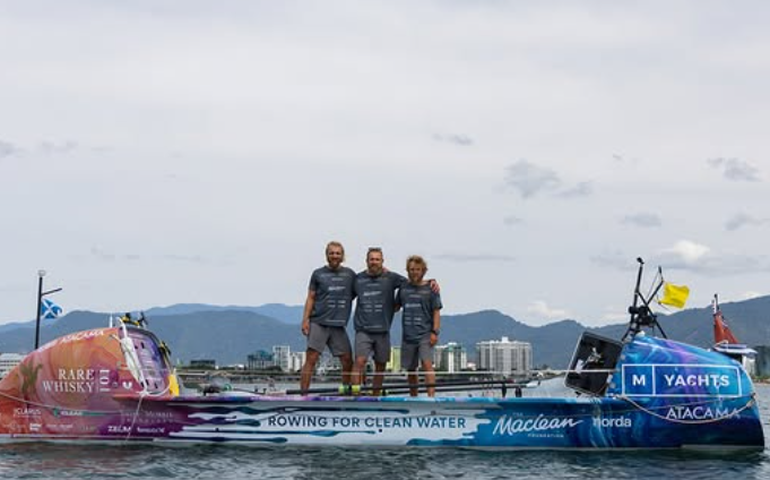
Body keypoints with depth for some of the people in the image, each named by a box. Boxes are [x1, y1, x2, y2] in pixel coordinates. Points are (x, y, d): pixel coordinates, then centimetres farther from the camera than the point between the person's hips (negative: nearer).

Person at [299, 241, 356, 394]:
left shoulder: (350, 274, 13)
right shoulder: (318, 274, 6)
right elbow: (311, 298, 5)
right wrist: (305, 319, -4)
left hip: (338, 325, 3)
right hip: (318, 323, -3)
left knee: (347, 361, 1)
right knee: (311, 359, -9)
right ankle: (303, 393, -9)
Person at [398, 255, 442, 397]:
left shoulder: (430, 289, 1)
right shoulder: (403, 289, 10)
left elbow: (436, 312, -1)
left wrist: (435, 332, -8)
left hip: (425, 334, -4)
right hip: (408, 335, 4)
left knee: (427, 364, -19)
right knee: (410, 369, 9)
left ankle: (431, 396, -26)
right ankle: (413, 398, 19)